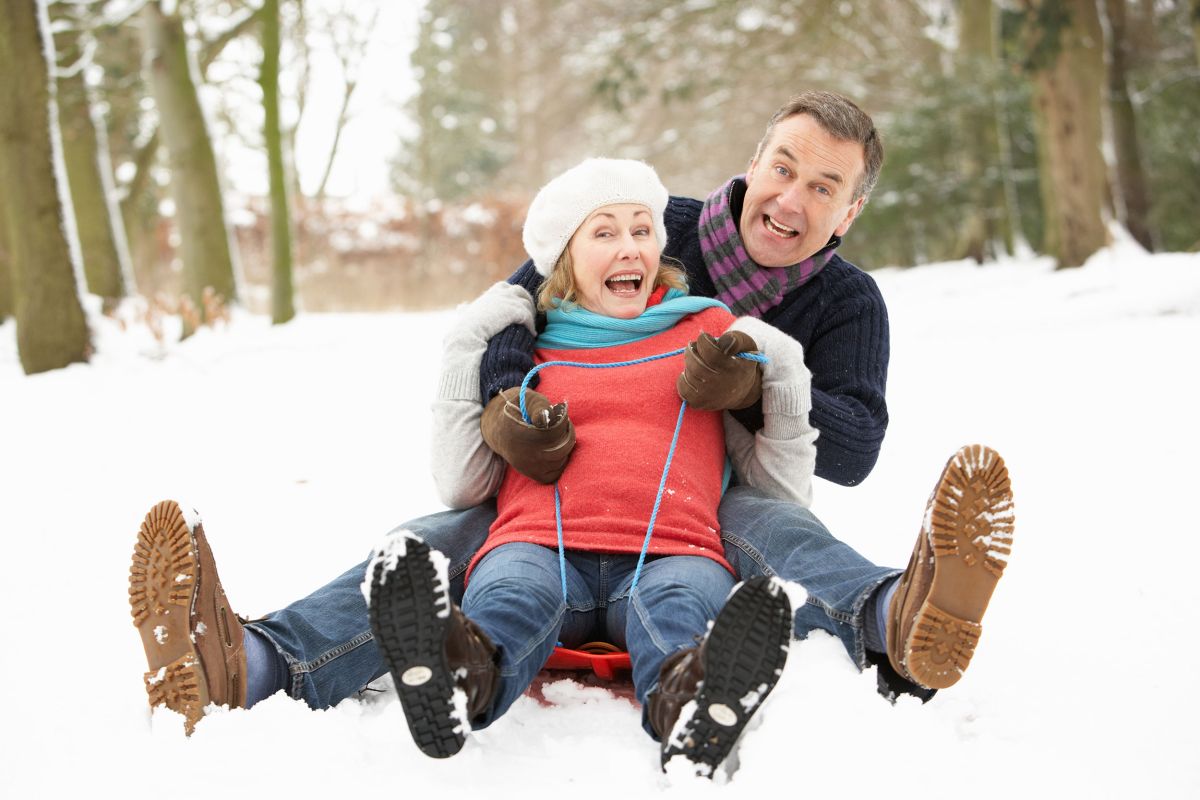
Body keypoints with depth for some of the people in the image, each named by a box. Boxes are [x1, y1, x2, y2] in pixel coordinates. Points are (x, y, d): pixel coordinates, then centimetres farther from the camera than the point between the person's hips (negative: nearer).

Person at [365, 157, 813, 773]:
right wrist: (461, 363, 15)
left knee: (681, 599, -36)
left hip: (671, 551, 0)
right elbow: (463, 487, 19)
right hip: (541, 543, 0)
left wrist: (783, 378, 9)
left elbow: (781, 490, 23)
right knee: (511, 593, -35)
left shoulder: (710, 332, 26)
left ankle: (686, 699, -68)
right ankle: (460, 675, -67)